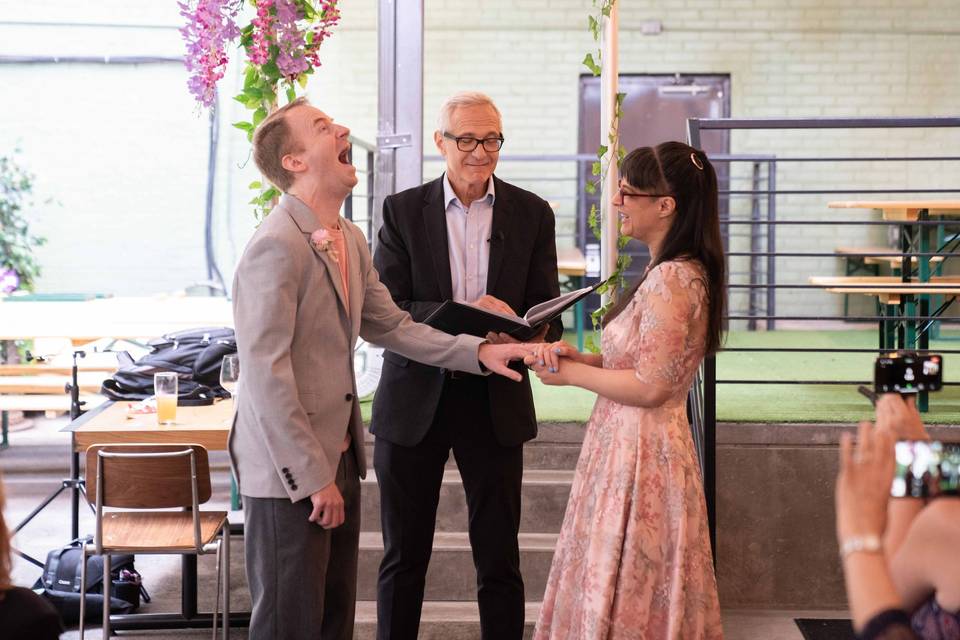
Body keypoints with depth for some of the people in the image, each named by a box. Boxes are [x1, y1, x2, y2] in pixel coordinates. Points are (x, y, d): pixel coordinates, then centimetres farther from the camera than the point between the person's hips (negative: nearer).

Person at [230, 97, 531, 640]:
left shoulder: (350, 240, 10)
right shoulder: (276, 246, -20)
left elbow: (391, 326, 16)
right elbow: (266, 374, -22)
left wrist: (479, 351, 4)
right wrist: (312, 477, -19)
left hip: (338, 457, 9)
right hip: (290, 472, -9)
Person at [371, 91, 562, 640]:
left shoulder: (532, 214, 2)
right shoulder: (403, 211, -2)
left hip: (495, 402, 1)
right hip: (415, 399, 0)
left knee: (499, 558, 7)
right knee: (404, 555, 11)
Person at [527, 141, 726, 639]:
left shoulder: (670, 280, -21)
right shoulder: (675, 272, 11)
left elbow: (650, 387, -22)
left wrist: (571, 374, -10)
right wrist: (578, 357, 2)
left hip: (641, 453, -10)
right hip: (632, 445, 10)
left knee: (623, 596, 1)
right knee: (611, 590, 17)